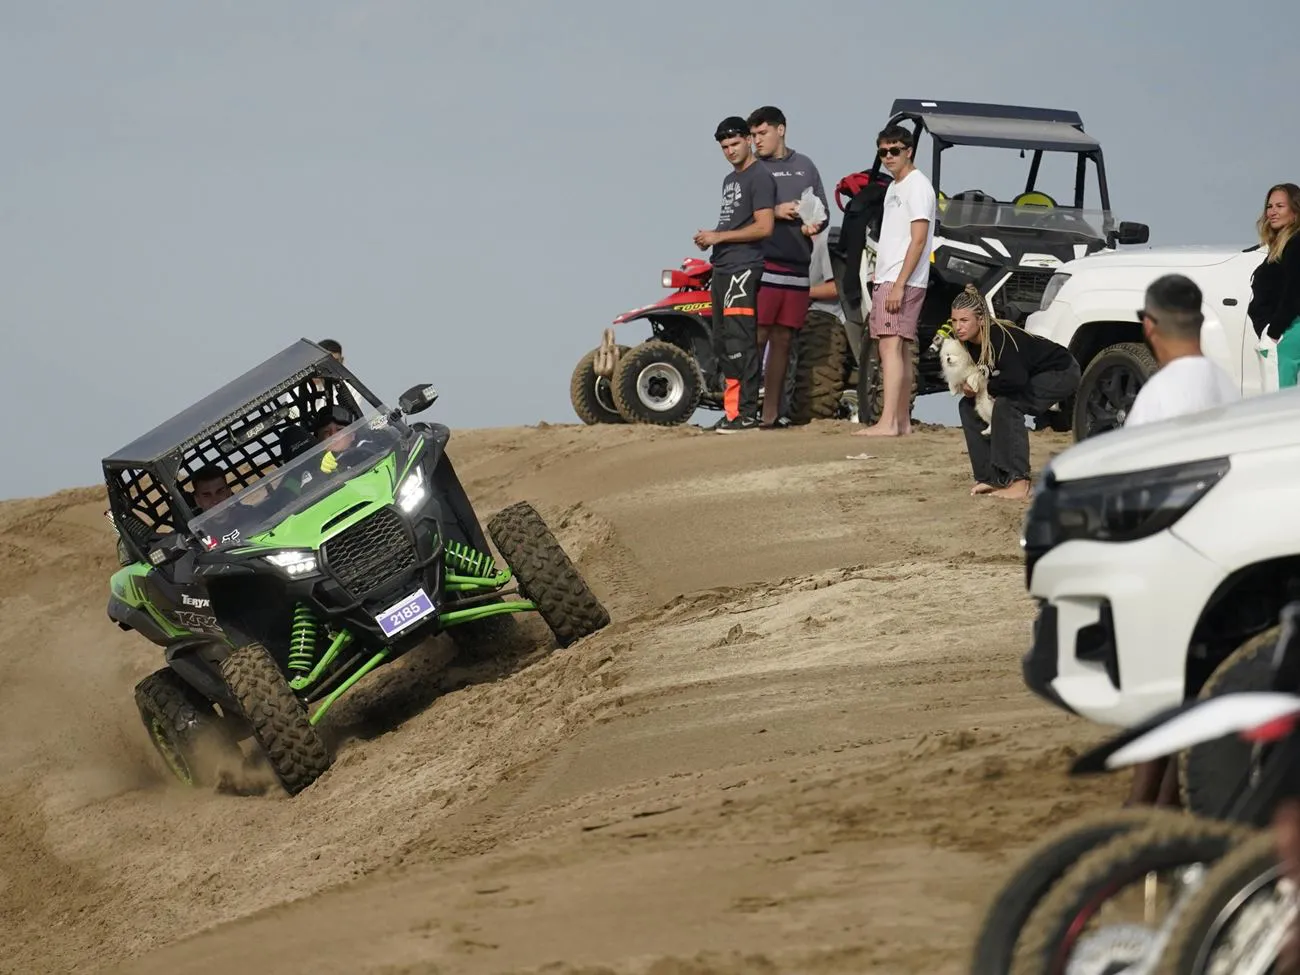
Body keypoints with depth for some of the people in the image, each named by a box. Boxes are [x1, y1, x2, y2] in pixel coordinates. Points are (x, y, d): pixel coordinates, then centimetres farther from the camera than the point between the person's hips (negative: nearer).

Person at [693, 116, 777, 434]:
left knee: (739, 342, -13)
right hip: (722, 268, 10)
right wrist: (710, 237, 8)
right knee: (722, 343, 10)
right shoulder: (730, 180, 23)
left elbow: (764, 227, -15)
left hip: (743, 268, -10)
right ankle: (733, 409, 13)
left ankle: (746, 413, -13)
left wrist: (719, 237, -14)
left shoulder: (760, 178, -8)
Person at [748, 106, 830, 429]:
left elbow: (823, 211, 17)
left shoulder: (805, 167, 15)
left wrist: (815, 224, -6)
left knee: (783, 341, 7)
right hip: (764, 265, -4)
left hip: (797, 267, 4)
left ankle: (772, 413, 12)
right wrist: (774, 212, -14)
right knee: (757, 338, -11)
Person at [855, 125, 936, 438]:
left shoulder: (917, 186, -10)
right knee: (901, 350, 11)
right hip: (887, 280, 10)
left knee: (891, 346, -16)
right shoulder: (894, 188, 19)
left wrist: (899, 283, -22)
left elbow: (918, 239, -17)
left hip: (903, 282, -10)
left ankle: (888, 422, -23)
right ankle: (902, 420, 14)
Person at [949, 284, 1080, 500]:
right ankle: (991, 477, 2)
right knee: (969, 405, 0)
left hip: (1061, 373, -9)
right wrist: (968, 388, -22)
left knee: (1006, 404, -31)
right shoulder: (969, 343, -10)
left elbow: (1016, 379, -44)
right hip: (1032, 377, 9)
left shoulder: (1001, 337, -34)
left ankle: (1019, 482, -29)